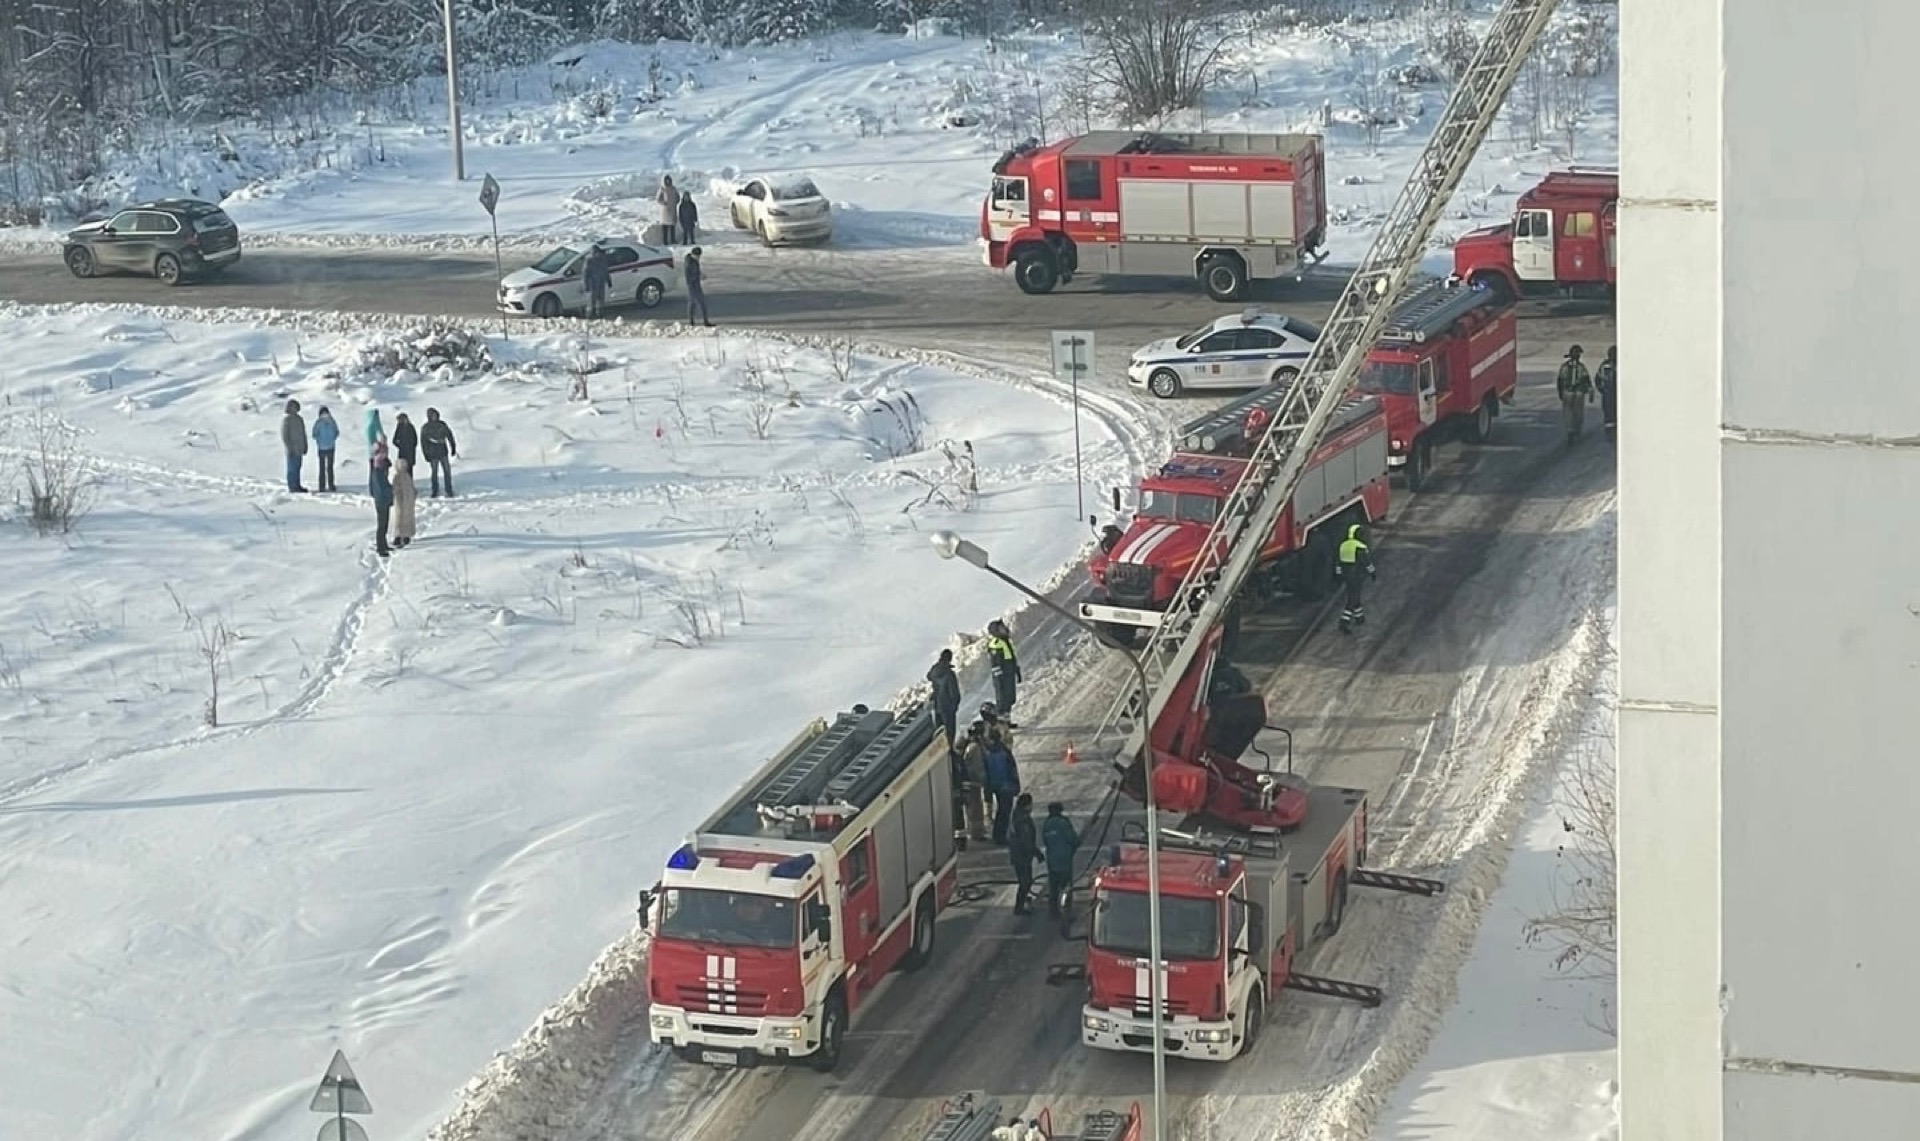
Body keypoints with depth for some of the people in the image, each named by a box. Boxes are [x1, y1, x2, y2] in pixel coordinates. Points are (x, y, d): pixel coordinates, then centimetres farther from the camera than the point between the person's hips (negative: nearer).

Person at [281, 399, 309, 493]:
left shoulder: (299, 419, 14)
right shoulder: (286, 420, -8)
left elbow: (303, 434, 19)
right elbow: (284, 435, -11)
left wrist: (305, 446, 15)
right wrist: (289, 448, -16)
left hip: (299, 449, 7)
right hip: (292, 449, -7)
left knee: (297, 467, 10)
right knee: (292, 468, -5)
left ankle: (297, 486, 15)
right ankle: (292, 487, -3)